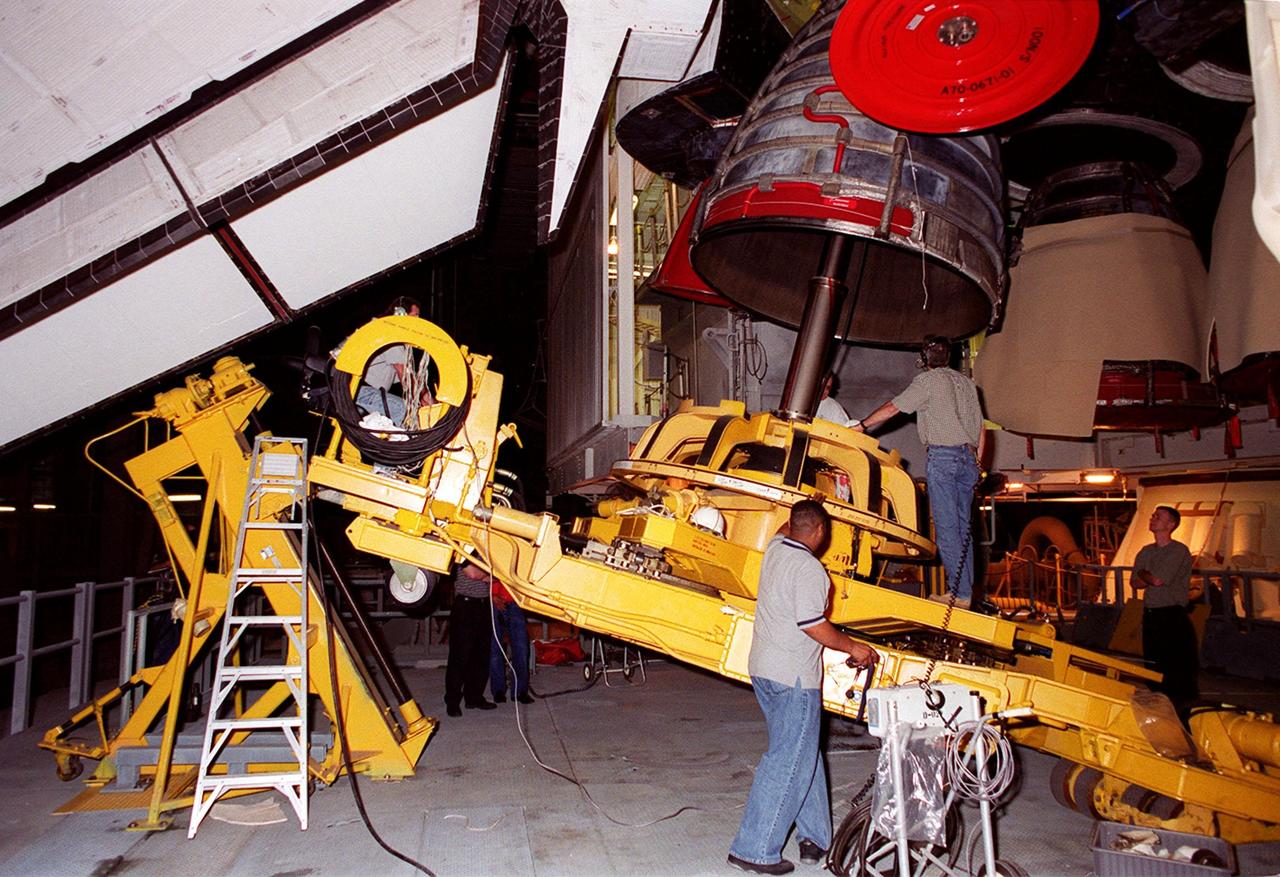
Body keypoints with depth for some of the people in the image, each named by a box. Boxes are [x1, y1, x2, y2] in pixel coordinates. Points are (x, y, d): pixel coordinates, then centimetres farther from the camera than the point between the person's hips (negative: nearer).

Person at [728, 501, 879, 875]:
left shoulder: (775, 547, 6)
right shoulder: (809, 568, -18)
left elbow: (788, 531, 30)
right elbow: (812, 625, -22)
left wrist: (806, 507, 43)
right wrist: (853, 647, -8)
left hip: (762, 668, 9)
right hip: (793, 676, -9)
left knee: (804, 754, 19)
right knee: (788, 762, -1)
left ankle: (814, 837, 27)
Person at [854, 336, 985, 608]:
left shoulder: (927, 381, -1)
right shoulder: (966, 382, 19)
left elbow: (893, 407, -1)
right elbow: (981, 430, 19)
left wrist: (862, 425, 9)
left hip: (942, 455, -7)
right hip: (968, 456, 7)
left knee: (947, 526, -5)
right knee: (963, 526, 9)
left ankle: (959, 593, -6)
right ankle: (966, 591, 11)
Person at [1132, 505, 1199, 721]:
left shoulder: (1179, 551, -8)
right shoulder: (1146, 552, 14)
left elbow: (1157, 579, -17)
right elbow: (1135, 583, 9)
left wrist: (1144, 574, 2)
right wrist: (1152, 578, -8)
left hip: (1173, 616, -6)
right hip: (1150, 615, 7)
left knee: (1177, 667, -4)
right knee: (1153, 666, 11)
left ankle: (1182, 716, 3)